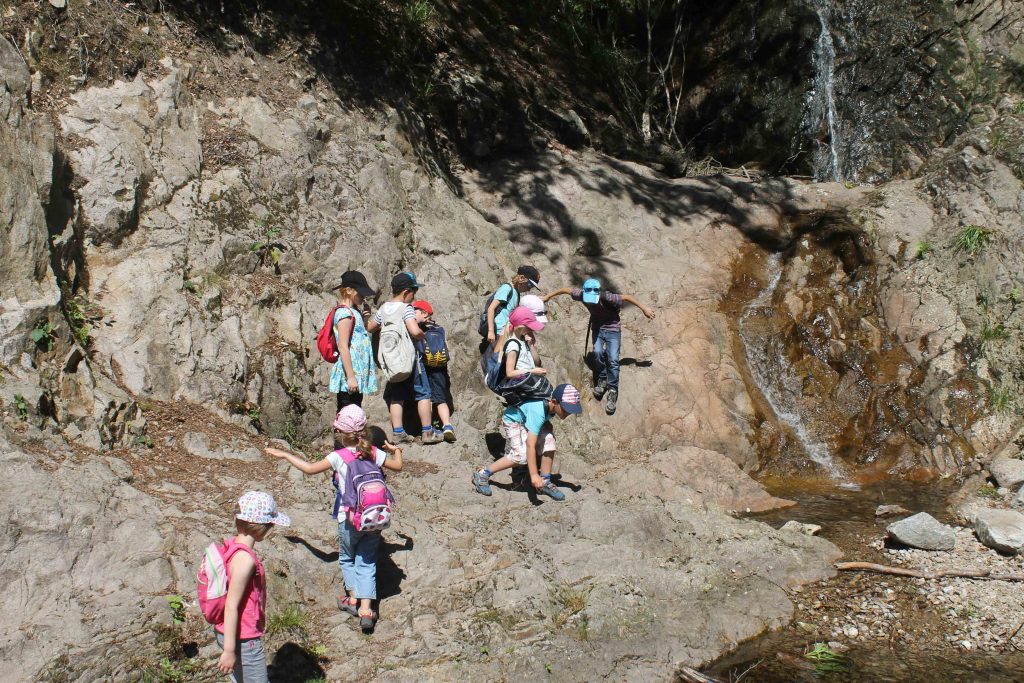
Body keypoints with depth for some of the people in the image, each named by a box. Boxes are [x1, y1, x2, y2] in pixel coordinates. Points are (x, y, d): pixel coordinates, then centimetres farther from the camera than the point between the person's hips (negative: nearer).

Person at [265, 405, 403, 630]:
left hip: (349, 519, -3)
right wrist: (396, 450, 31)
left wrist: (284, 455, 1)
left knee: (346, 558, 22)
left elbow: (310, 468, -10)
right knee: (367, 562, 10)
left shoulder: (338, 457, -13)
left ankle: (352, 599, 28)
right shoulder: (374, 453, -2)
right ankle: (365, 609, 1)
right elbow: (397, 466, 9)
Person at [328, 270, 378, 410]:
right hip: (350, 373, -10)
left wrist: (362, 317, 14)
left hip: (356, 374, 10)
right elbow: (343, 347, -18)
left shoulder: (353, 312, 17)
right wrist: (350, 377, -21)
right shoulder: (345, 312, -12)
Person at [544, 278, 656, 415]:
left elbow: (626, 297, -22)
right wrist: (547, 297, 6)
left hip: (612, 328, -3)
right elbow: (566, 289, -6)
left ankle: (612, 391, -5)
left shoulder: (607, 297, -33)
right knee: (598, 352, -20)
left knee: (612, 360, -13)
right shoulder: (582, 294, -21)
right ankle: (602, 379, 4)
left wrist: (644, 309, -15)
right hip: (597, 327, 3)